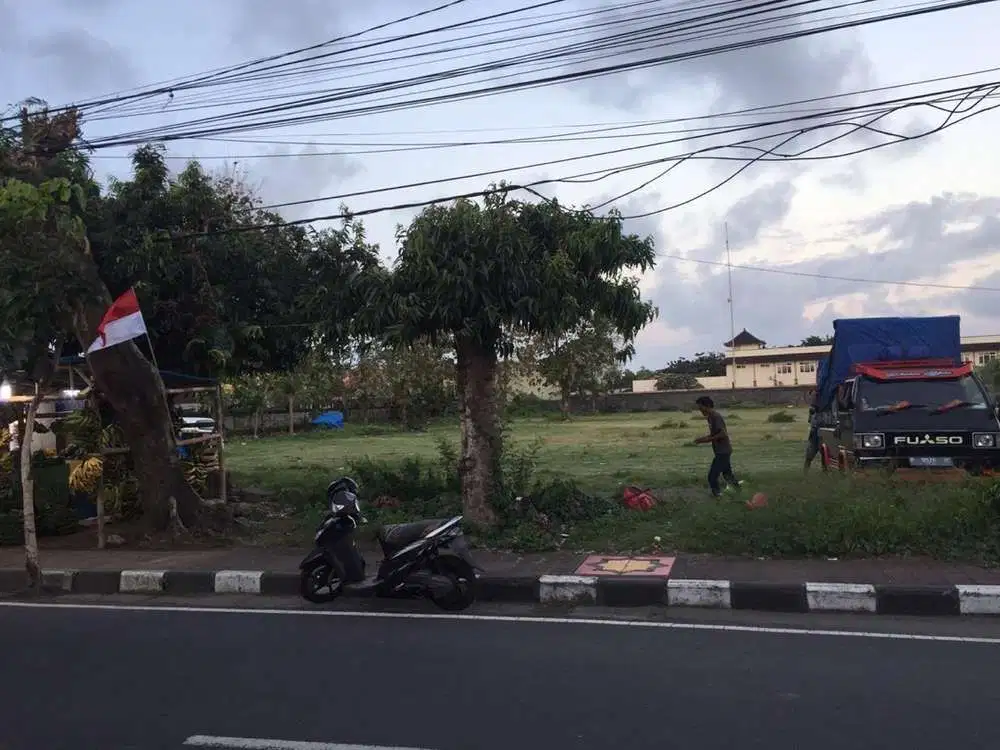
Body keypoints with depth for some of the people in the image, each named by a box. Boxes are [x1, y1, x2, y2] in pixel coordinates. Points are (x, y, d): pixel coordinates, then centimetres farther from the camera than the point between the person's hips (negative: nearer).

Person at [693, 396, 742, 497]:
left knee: (712, 476, -10)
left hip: (723, 451, -10)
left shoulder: (716, 417, -18)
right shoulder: (710, 417, 12)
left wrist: (707, 439, -21)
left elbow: (723, 434, -26)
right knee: (727, 474, 22)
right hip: (721, 451, 10)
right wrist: (702, 439, 4)